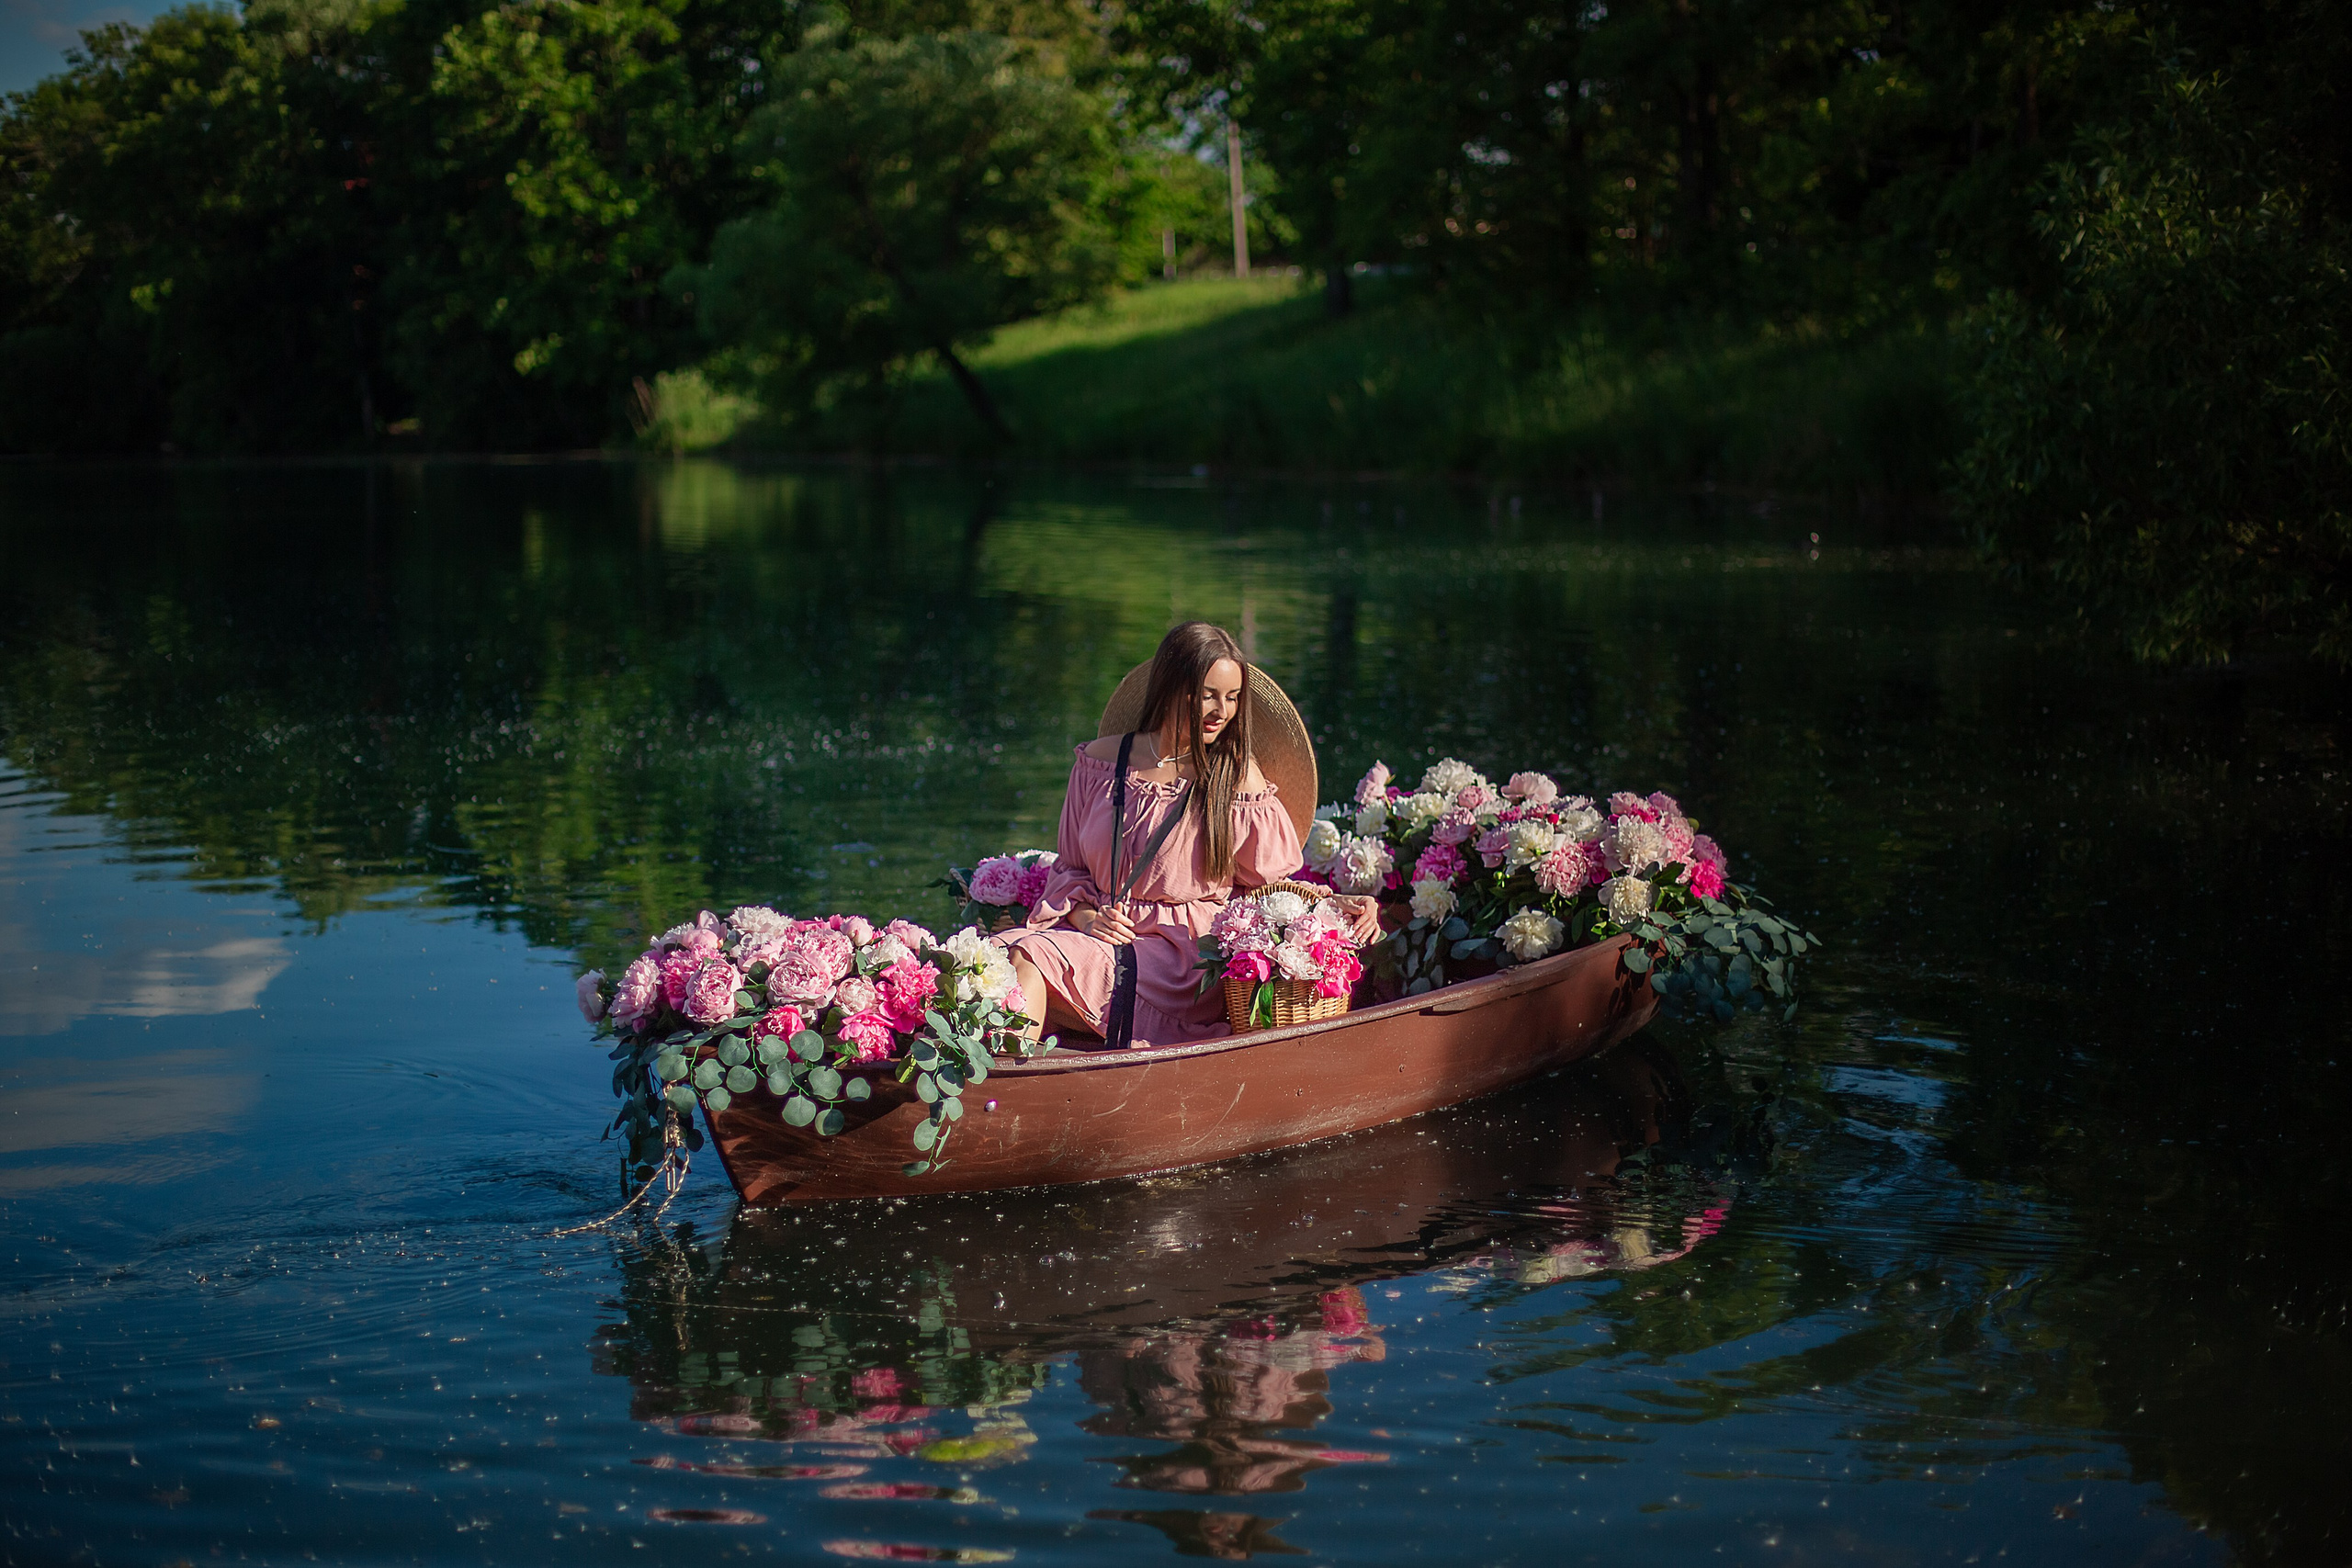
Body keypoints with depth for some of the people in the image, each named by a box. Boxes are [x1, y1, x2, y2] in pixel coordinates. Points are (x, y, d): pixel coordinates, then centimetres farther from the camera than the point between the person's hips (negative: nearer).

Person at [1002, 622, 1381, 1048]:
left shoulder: (1238, 777, 1)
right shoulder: (1101, 760, 9)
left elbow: (1273, 884, 6)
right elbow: (1070, 867, 16)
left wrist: (1335, 904, -13)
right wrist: (1085, 915, -4)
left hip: (1186, 954, -4)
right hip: (1105, 931, 4)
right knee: (1018, 956, -27)